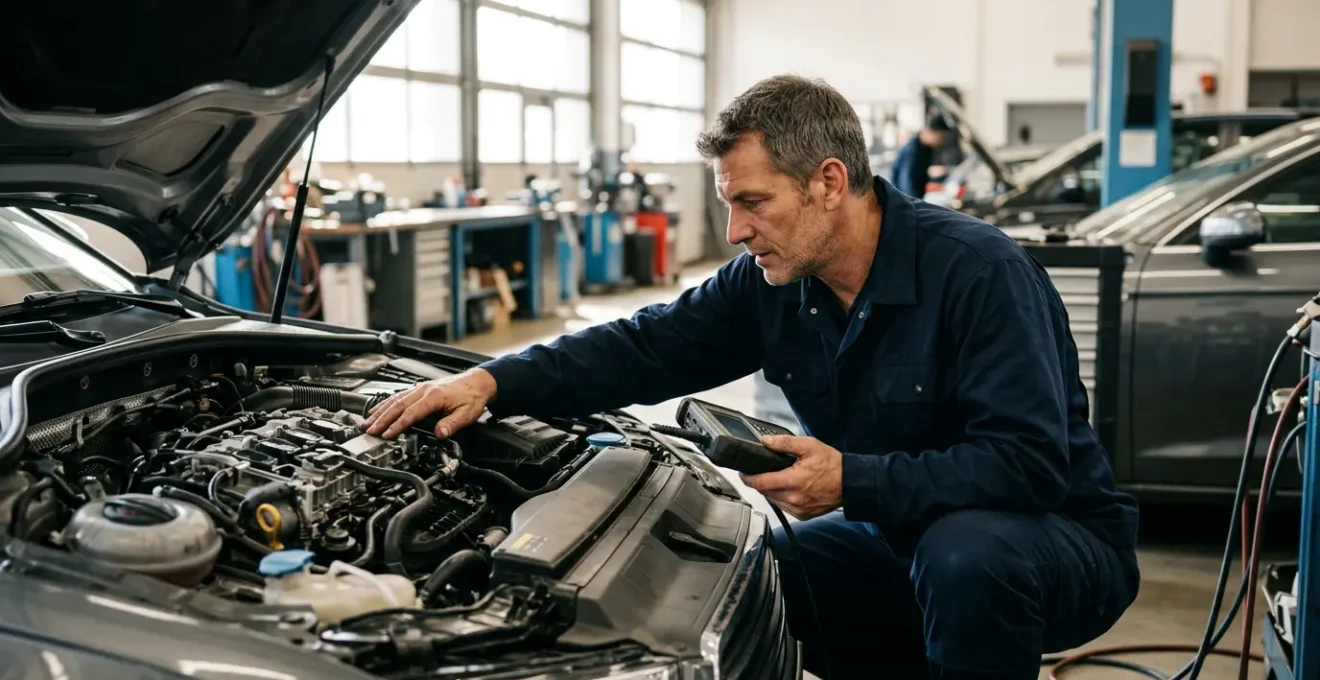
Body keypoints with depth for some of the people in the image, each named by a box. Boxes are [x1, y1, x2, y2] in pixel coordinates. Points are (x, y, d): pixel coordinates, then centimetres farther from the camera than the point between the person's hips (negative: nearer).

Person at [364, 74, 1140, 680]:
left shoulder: (977, 270, -26)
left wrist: (852, 483, -35)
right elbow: (644, 346, -5)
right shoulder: (770, 282, -5)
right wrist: (494, 382, -18)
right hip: (909, 534, 7)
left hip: (1060, 535, -6)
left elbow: (1030, 462, -31)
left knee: (964, 556, -38)